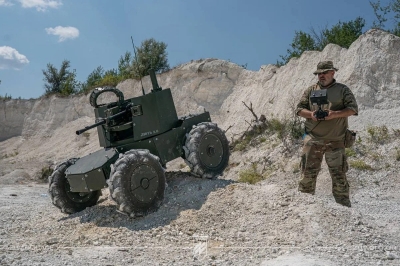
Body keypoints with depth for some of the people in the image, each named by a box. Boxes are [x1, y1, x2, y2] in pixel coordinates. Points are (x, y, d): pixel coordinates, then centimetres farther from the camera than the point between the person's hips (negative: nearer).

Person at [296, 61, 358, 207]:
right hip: (312, 140, 2)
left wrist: (335, 114, -17)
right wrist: (310, 114, -12)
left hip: (335, 141, -1)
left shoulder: (342, 89, 6)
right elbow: (299, 109, 10)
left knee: (339, 173, 3)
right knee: (308, 172, 3)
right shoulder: (310, 90, 12)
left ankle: (344, 205, 14)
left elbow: (353, 108, -1)